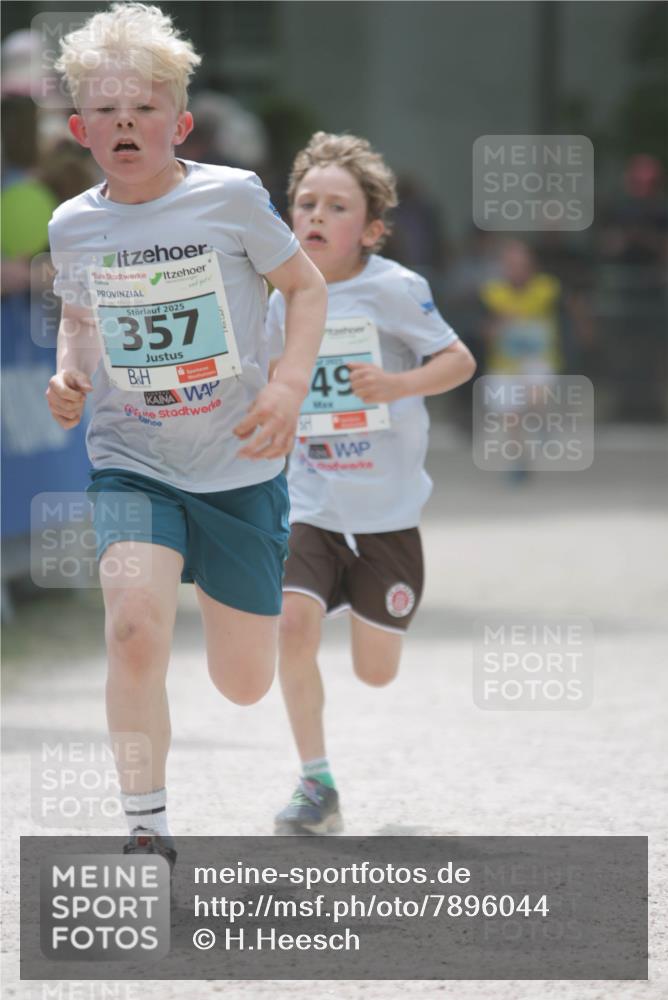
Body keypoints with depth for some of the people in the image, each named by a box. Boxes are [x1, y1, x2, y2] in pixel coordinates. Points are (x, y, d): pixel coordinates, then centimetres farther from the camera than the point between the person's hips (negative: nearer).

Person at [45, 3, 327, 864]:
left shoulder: (230, 198, -11)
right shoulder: (72, 226, -2)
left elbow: (305, 286, 2)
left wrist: (289, 386, -13)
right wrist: (69, 375, -2)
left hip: (239, 469, 0)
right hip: (131, 466, 0)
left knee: (243, 687, 9)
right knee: (134, 629, -28)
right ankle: (147, 833, -16)